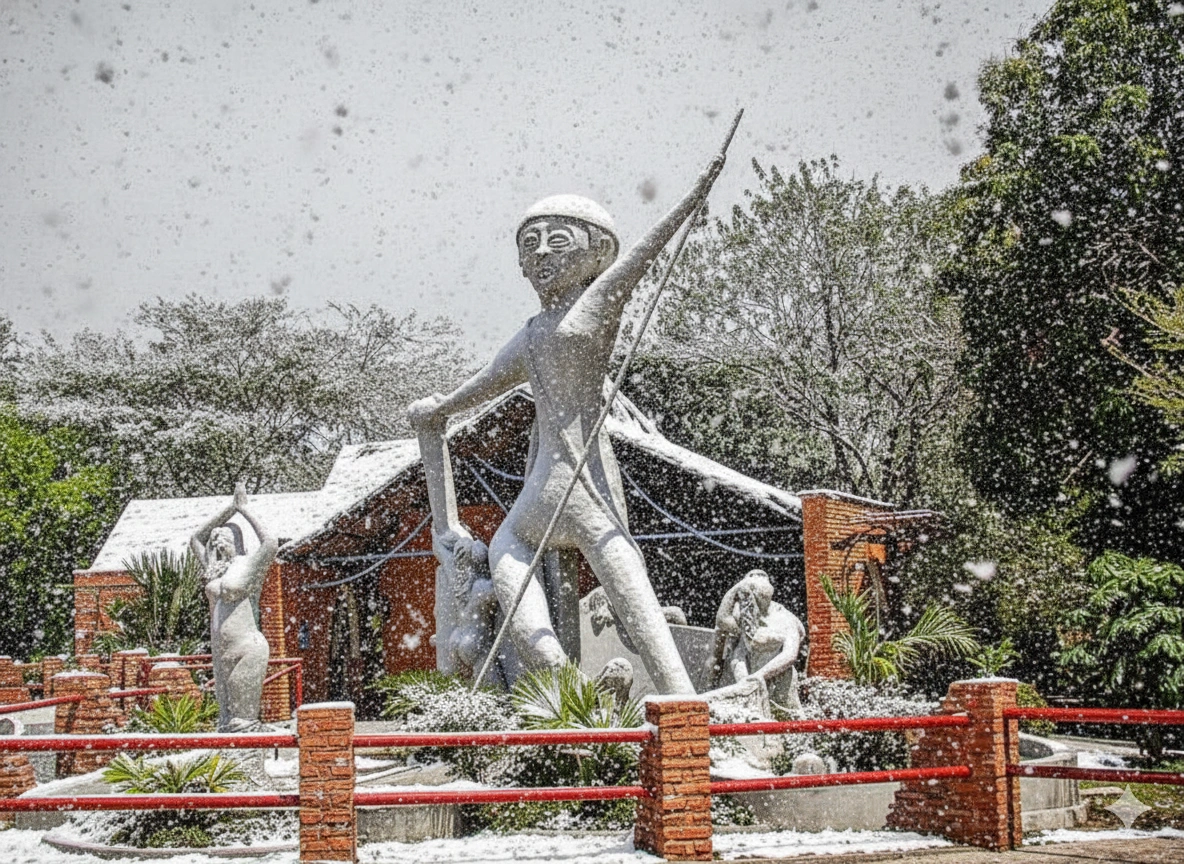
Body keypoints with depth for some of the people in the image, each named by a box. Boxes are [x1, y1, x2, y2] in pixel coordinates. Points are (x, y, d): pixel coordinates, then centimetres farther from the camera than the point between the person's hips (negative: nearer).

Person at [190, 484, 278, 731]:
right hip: (222, 654, 8)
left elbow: (271, 543, -19)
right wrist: (230, 508, 21)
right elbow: (196, 539, 29)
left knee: (243, 725, -9)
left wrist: (244, 509, -8)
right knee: (226, 724, 7)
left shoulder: (249, 565, -2)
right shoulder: (215, 569, 17)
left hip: (248, 652, -7)